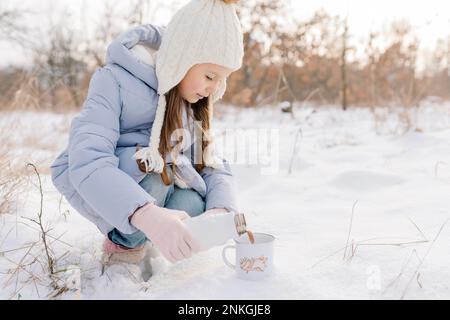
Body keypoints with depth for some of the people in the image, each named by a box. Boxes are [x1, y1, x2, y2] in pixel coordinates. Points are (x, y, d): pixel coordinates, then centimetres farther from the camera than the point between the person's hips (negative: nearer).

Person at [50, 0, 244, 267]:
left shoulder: (194, 104, -6)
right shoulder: (116, 80, -25)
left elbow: (213, 166, -9)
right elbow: (87, 163, -38)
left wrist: (220, 210, -32)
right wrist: (147, 214, -54)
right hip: (87, 182, -5)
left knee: (194, 206, -24)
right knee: (154, 166, -34)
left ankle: (134, 237, 6)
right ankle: (123, 240, -6)